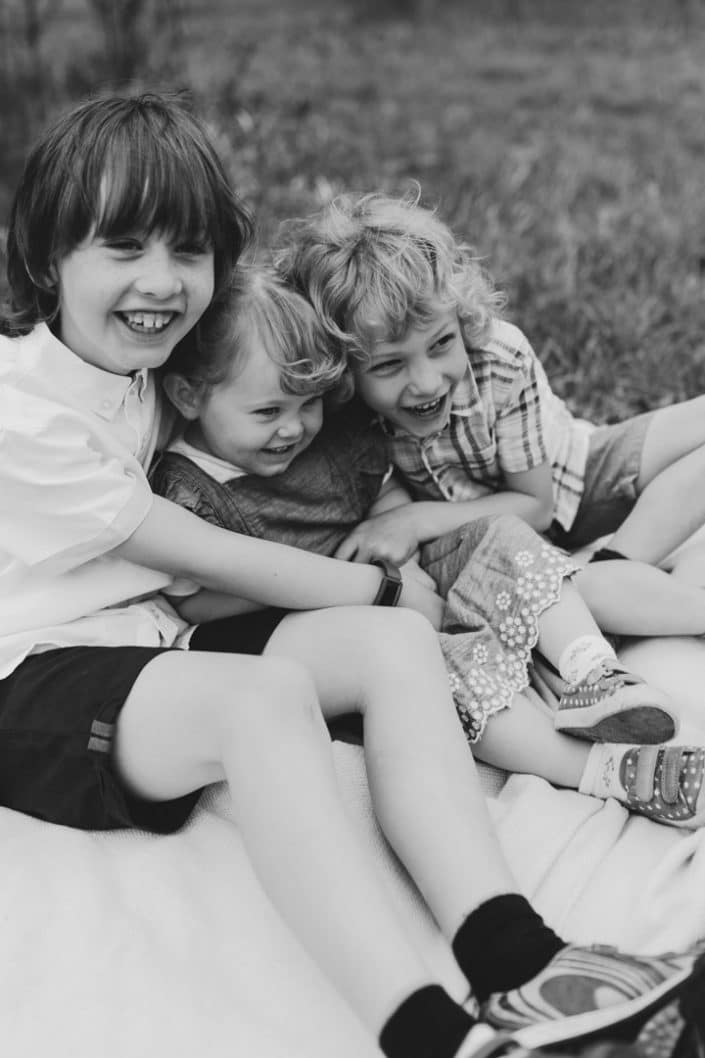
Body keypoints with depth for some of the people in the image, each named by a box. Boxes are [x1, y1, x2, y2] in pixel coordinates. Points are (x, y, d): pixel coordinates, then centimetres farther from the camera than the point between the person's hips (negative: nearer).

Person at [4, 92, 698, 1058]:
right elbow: (203, 555, -13)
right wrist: (381, 585, -4)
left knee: (395, 644, -12)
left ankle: (507, 956, -27)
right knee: (267, 695, -36)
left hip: (150, 650, 8)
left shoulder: (137, 365, 10)